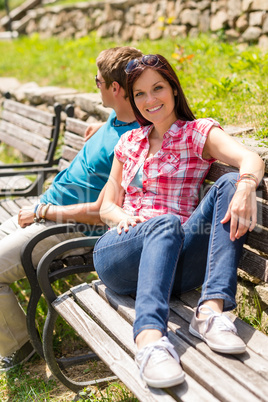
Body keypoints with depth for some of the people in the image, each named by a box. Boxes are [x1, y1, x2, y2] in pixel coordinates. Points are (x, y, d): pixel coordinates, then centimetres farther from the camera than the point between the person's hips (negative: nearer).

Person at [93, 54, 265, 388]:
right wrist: (123, 217, -6)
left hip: (176, 258, -1)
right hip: (119, 256, 2)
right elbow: (107, 207, 19)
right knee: (166, 223, -33)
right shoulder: (129, 142, 20)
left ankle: (210, 310, -36)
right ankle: (150, 336, -52)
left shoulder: (199, 132, 9)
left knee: (230, 185, -24)